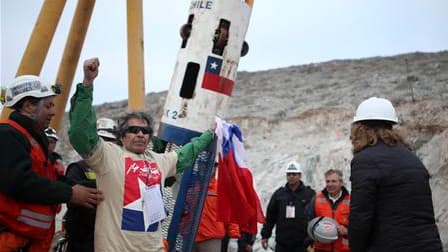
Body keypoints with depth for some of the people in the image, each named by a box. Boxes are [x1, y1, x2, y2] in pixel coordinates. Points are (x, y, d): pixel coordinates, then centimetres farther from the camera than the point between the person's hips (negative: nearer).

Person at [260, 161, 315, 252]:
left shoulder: (310, 194, 0)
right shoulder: (279, 194, 9)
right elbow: (270, 216, 12)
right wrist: (265, 235, 9)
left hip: (302, 244, -2)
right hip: (282, 244, 2)